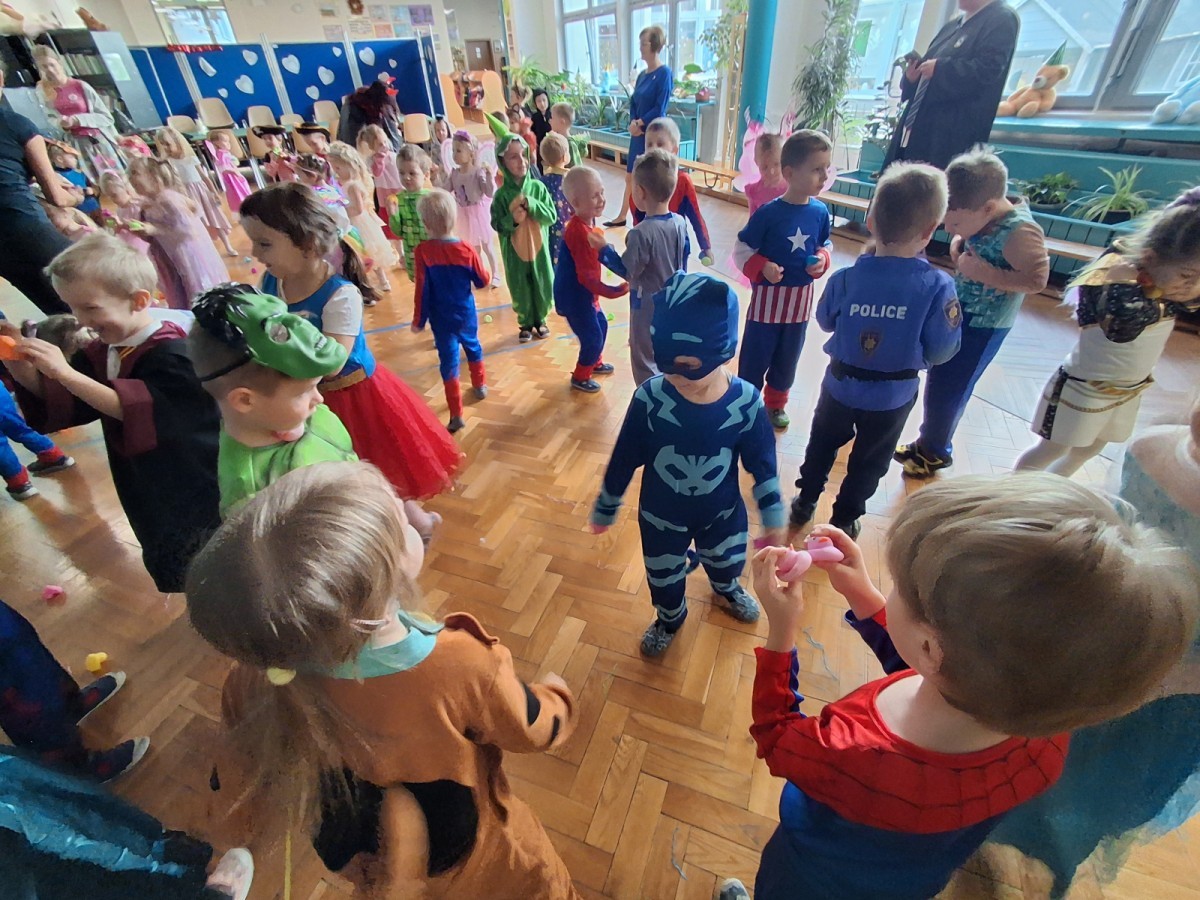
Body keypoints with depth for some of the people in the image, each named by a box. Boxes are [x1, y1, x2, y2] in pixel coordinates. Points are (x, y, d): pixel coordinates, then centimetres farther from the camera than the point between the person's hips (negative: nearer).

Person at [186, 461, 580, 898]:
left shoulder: (254, 685, -31)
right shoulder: (460, 667, -42)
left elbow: (252, 777, -9)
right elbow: (533, 730, -21)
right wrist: (556, 694, 1)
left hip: (353, 858, 4)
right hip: (469, 857, -3)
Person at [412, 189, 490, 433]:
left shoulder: (423, 251, -15)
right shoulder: (466, 249, -10)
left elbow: (422, 289, -14)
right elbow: (482, 281, -2)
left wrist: (418, 320, -5)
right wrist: (487, 271, 21)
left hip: (442, 318, -3)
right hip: (466, 313, 3)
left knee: (448, 360, 0)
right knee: (473, 346, 27)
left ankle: (456, 414, -3)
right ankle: (480, 385, 48)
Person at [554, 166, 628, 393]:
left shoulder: (588, 224, 2)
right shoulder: (579, 232, -30)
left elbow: (604, 253, 11)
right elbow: (586, 276, -30)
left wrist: (628, 273, 3)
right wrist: (612, 291, -24)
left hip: (584, 293, 10)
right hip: (574, 296, -10)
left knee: (601, 326, 26)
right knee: (592, 336, 4)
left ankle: (595, 363, 49)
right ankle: (580, 378, 25)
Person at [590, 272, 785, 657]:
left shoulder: (746, 402, -23)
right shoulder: (650, 397, -26)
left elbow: (763, 465, -8)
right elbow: (624, 460, -14)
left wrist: (773, 518, 1)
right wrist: (605, 508, -3)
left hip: (722, 512, 2)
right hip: (661, 516, -1)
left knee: (727, 565, 31)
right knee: (664, 580, 23)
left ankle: (727, 589, 69)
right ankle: (670, 619, 58)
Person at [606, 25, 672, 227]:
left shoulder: (664, 73, -11)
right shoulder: (642, 74, 12)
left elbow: (659, 109, -16)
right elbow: (633, 103, 13)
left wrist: (639, 124, -10)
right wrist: (633, 123, -7)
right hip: (638, 133, 8)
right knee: (630, 176, 15)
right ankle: (622, 216, 26)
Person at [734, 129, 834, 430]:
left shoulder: (820, 211, -4)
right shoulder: (769, 213, -18)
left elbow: (824, 244, 11)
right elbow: (741, 250, -11)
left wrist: (821, 260, -10)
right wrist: (761, 267, -26)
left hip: (801, 300, 5)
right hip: (768, 297, -4)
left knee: (787, 358, 18)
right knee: (755, 357, 7)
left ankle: (776, 403, 39)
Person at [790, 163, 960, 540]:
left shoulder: (846, 278, -18)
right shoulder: (938, 286, -22)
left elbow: (825, 320, 0)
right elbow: (942, 350, -15)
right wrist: (913, 351, 3)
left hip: (840, 385, 1)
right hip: (893, 396, -1)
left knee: (822, 444, 23)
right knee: (869, 461, 20)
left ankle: (805, 502, 38)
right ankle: (844, 520, 33)